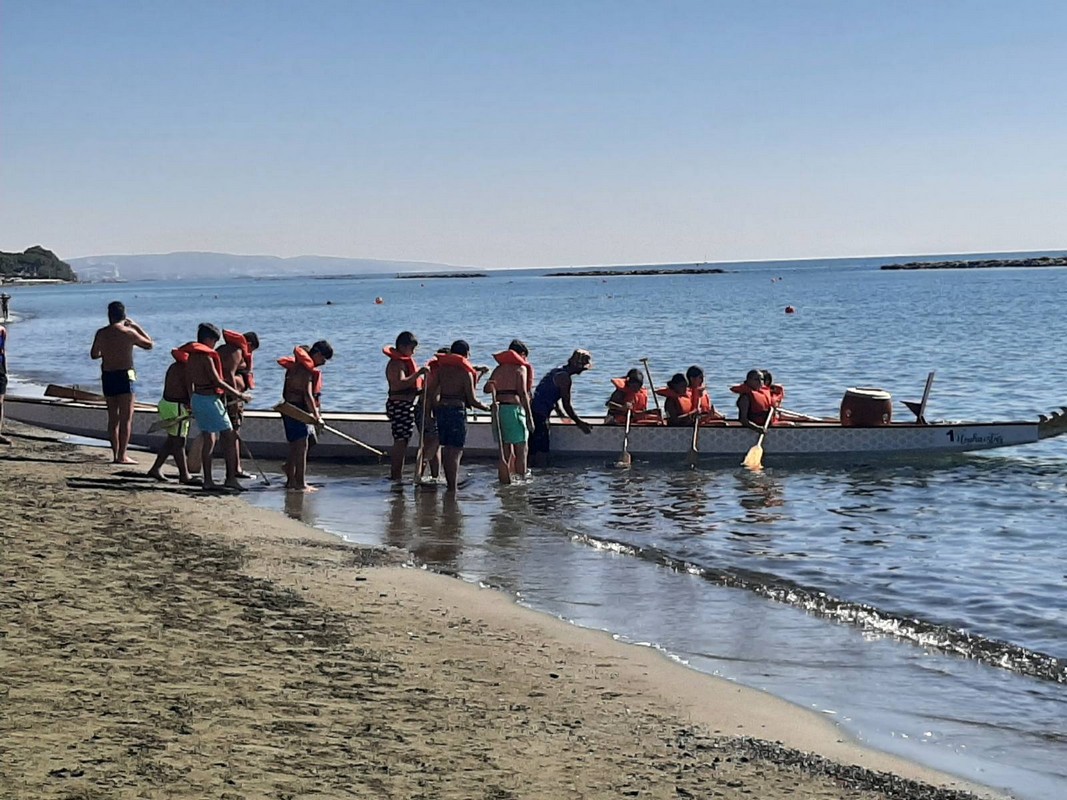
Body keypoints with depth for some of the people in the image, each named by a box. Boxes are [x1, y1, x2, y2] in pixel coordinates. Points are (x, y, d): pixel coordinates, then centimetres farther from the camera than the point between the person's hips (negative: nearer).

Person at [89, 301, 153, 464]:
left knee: (113, 418, 13)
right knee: (126, 418, -2)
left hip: (107, 376, 5)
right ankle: (122, 455, -6)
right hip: (124, 375, -5)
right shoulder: (128, 333, -10)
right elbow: (149, 344, 4)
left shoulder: (101, 334, 3)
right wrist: (136, 326, 10)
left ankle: (116, 454, 15)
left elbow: (94, 354, 15)